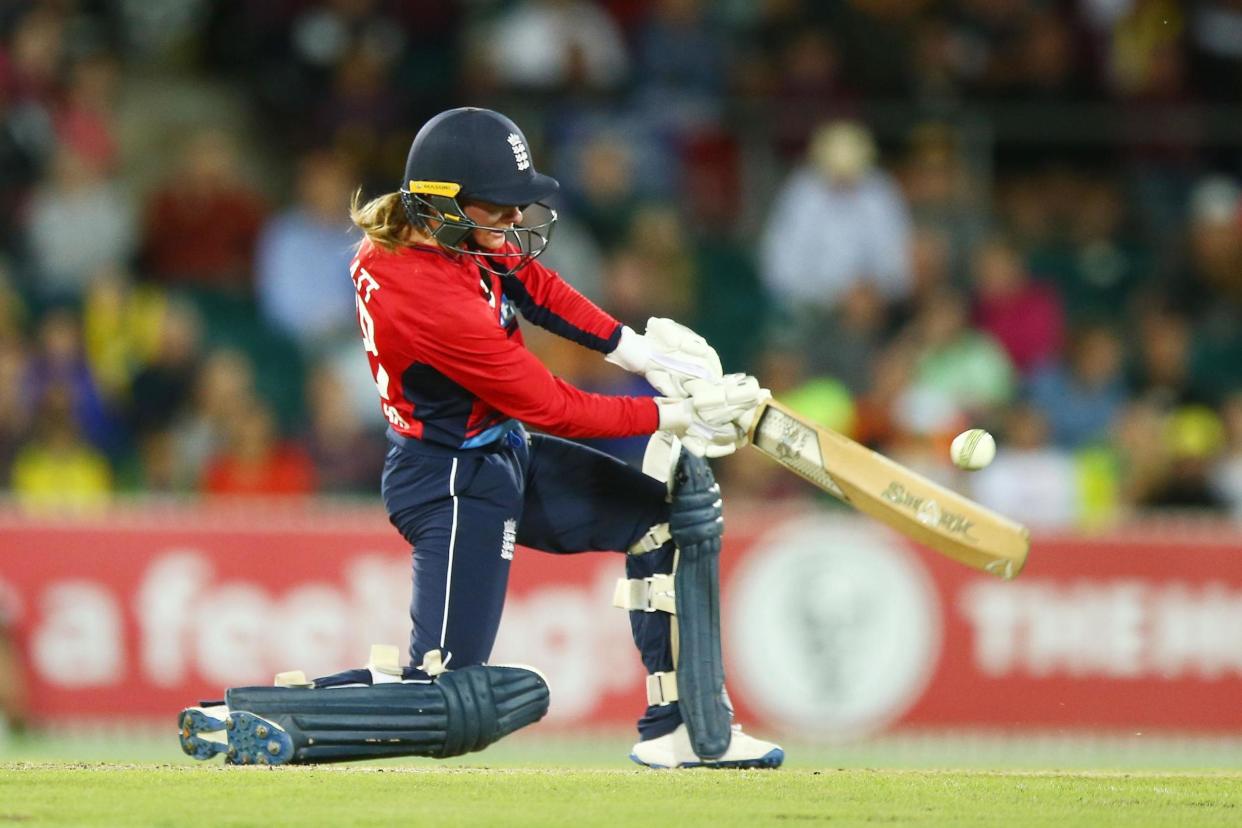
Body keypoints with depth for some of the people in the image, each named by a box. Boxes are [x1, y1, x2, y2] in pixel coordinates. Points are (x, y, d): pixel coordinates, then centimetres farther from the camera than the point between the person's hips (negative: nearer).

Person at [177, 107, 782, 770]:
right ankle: (244, 716, -9)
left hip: (503, 454, 11)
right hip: (456, 484, -11)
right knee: (459, 708, -13)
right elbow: (554, 409, -23)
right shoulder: (433, 300, -32)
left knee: (674, 509, 15)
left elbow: (529, 281, 10)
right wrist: (673, 416, -15)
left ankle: (683, 731, 18)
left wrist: (633, 348, 0)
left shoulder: (418, 228, -7)